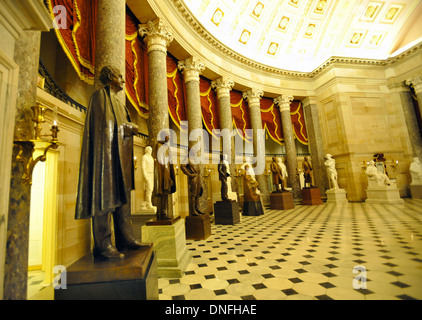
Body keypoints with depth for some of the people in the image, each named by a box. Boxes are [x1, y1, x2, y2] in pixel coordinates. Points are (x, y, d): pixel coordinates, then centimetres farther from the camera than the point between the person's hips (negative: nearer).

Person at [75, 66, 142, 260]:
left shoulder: (115, 100, 29)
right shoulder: (100, 95, 1)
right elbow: (105, 124, -11)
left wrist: (130, 128, 8)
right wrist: (129, 128, -1)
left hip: (120, 153, 10)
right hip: (107, 151, -9)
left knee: (122, 195, 6)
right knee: (105, 196, -11)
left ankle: (125, 238, 11)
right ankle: (103, 245, -5)